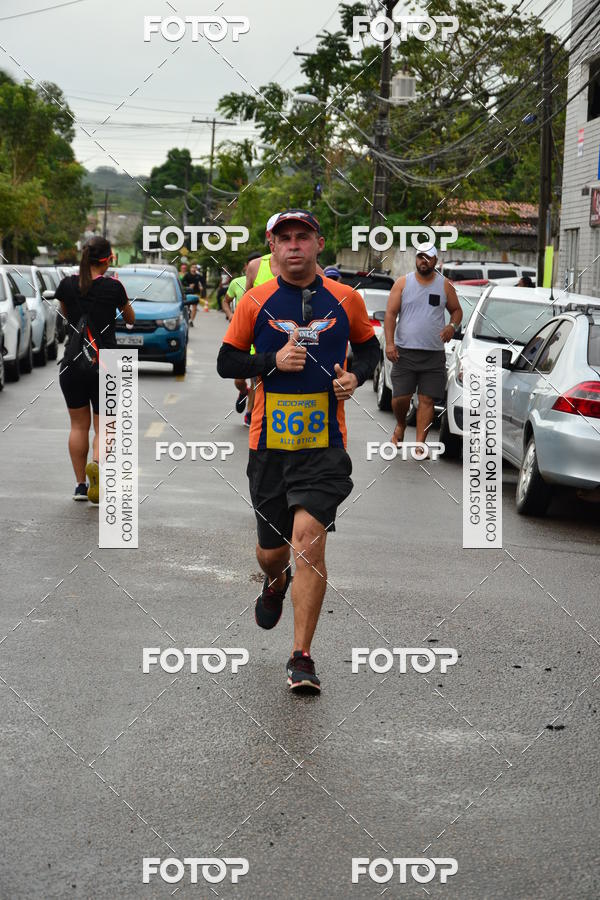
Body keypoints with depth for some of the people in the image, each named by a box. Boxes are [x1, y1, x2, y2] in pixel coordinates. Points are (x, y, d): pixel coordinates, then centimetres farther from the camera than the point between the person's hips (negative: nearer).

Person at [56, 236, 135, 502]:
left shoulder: (67, 285, -1)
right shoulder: (113, 287, -7)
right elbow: (130, 319, 11)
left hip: (72, 365, 2)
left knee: (79, 425, 15)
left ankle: (80, 484, 15)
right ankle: (97, 463, -26)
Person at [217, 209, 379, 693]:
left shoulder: (346, 299, 3)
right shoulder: (255, 302, 1)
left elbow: (369, 347, 20)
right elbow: (226, 362, 6)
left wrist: (355, 375, -1)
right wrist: (274, 361, -11)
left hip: (324, 444, -1)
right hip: (269, 443, 1)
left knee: (308, 538, -17)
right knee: (271, 551, 11)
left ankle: (301, 657, -9)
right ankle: (277, 583, 51)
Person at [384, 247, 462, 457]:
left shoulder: (445, 286, 8)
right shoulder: (402, 283, 4)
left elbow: (456, 310, 18)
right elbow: (390, 314, 1)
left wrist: (453, 326, -5)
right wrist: (389, 343, -11)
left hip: (434, 354, 1)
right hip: (404, 351, -1)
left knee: (427, 400, -3)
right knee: (400, 397, -4)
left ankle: (420, 443, 0)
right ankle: (401, 426, 27)